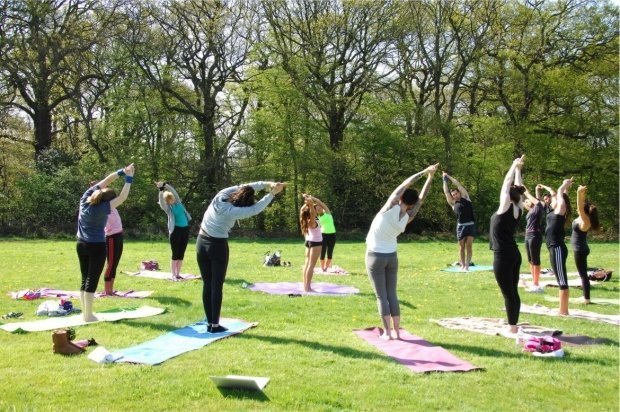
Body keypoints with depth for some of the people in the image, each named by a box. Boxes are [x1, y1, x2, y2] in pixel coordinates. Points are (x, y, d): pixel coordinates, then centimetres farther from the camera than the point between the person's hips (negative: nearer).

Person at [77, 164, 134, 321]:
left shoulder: (86, 198, -5)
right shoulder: (101, 209, -22)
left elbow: (105, 181, 1)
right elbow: (122, 198, -22)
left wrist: (121, 172, 0)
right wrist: (129, 178, -19)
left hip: (81, 244, 7)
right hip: (96, 247, -7)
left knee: (85, 279, 12)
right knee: (92, 280, -3)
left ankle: (84, 312, 17)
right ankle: (88, 315, -2)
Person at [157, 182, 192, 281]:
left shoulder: (178, 201, 8)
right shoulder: (167, 207, -2)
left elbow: (173, 191, -4)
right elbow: (161, 203, -22)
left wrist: (166, 185, -17)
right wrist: (161, 191, -32)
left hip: (185, 229, 4)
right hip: (175, 230, -4)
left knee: (181, 253, 7)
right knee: (175, 254, -3)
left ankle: (178, 274, 13)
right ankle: (173, 275, 2)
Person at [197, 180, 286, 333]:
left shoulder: (221, 196, -6)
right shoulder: (232, 212, -22)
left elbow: (243, 187, 3)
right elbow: (256, 209, -21)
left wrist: (266, 184, -1)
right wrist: (272, 193, -14)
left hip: (201, 242, 6)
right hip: (217, 246, -6)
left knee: (207, 285, 9)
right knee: (217, 286, 2)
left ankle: (209, 323, 14)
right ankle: (215, 325, 4)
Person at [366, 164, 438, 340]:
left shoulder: (390, 208, -19)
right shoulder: (407, 218, -8)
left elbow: (405, 184, -12)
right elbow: (421, 199, 0)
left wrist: (424, 172, -5)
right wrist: (429, 177, 2)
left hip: (375, 256, -4)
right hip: (392, 257, 4)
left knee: (381, 296, 0)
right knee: (392, 294, 11)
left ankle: (387, 332, 0)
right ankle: (396, 331, 10)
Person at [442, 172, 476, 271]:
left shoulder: (465, 197, 9)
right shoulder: (453, 203, 9)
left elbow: (458, 184, 7)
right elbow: (446, 192, 7)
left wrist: (448, 176, 13)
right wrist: (445, 180, 15)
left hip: (471, 225, 0)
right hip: (461, 225, 1)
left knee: (469, 245, -4)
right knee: (462, 247, 4)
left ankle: (467, 265, -5)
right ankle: (462, 265, 14)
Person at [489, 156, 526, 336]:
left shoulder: (505, 209, -12)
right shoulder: (518, 210, 6)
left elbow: (506, 184, -6)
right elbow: (517, 188, 15)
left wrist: (515, 167, 3)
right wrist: (518, 168, 20)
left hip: (503, 256, -8)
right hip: (514, 255, 8)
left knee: (508, 293, -5)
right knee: (513, 291, 11)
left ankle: (512, 328, -1)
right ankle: (513, 325, 17)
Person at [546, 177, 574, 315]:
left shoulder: (561, 210, -7)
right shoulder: (556, 212, 15)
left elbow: (559, 193, -6)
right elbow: (559, 194, 28)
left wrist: (565, 185, 10)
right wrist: (565, 186, 33)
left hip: (558, 249, -10)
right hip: (555, 248, 10)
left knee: (562, 281, -7)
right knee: (561, 281, 12)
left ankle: (563, 312, -5)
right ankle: (563, 310, 17)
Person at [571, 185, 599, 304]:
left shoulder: (585, 220, -20)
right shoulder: (583, 218, 4)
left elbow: (580, 207, -33)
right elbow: (582, 205, 14)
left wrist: (579, 193, -40)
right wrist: (582, 193, 6)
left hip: (580, 250, -10)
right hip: (580, 249, 10)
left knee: (583, 274, -6)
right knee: (583, 274, 15)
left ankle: (586, 299, -3)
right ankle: (585, 296, 23)